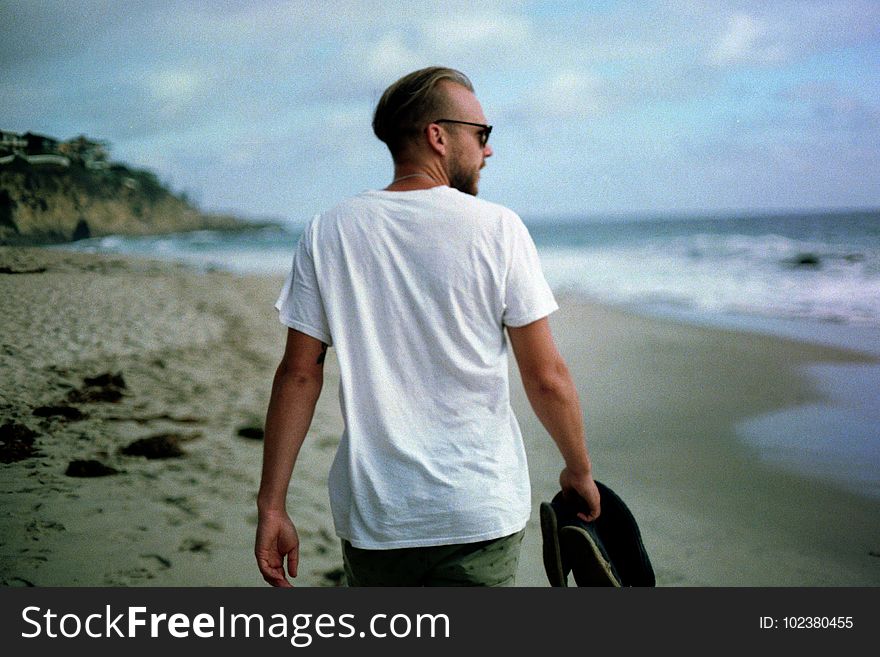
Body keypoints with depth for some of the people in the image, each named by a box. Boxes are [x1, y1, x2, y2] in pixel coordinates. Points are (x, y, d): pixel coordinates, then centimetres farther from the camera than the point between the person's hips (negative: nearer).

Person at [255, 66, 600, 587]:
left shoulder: (328, 233, 0)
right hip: (479, 514, -2)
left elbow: (299, 374, -2)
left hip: (370, 517, 3)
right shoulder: (497, 229, -6)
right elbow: (546, 377, -5)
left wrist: (272, 506, 3)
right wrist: (580, 470, 10)